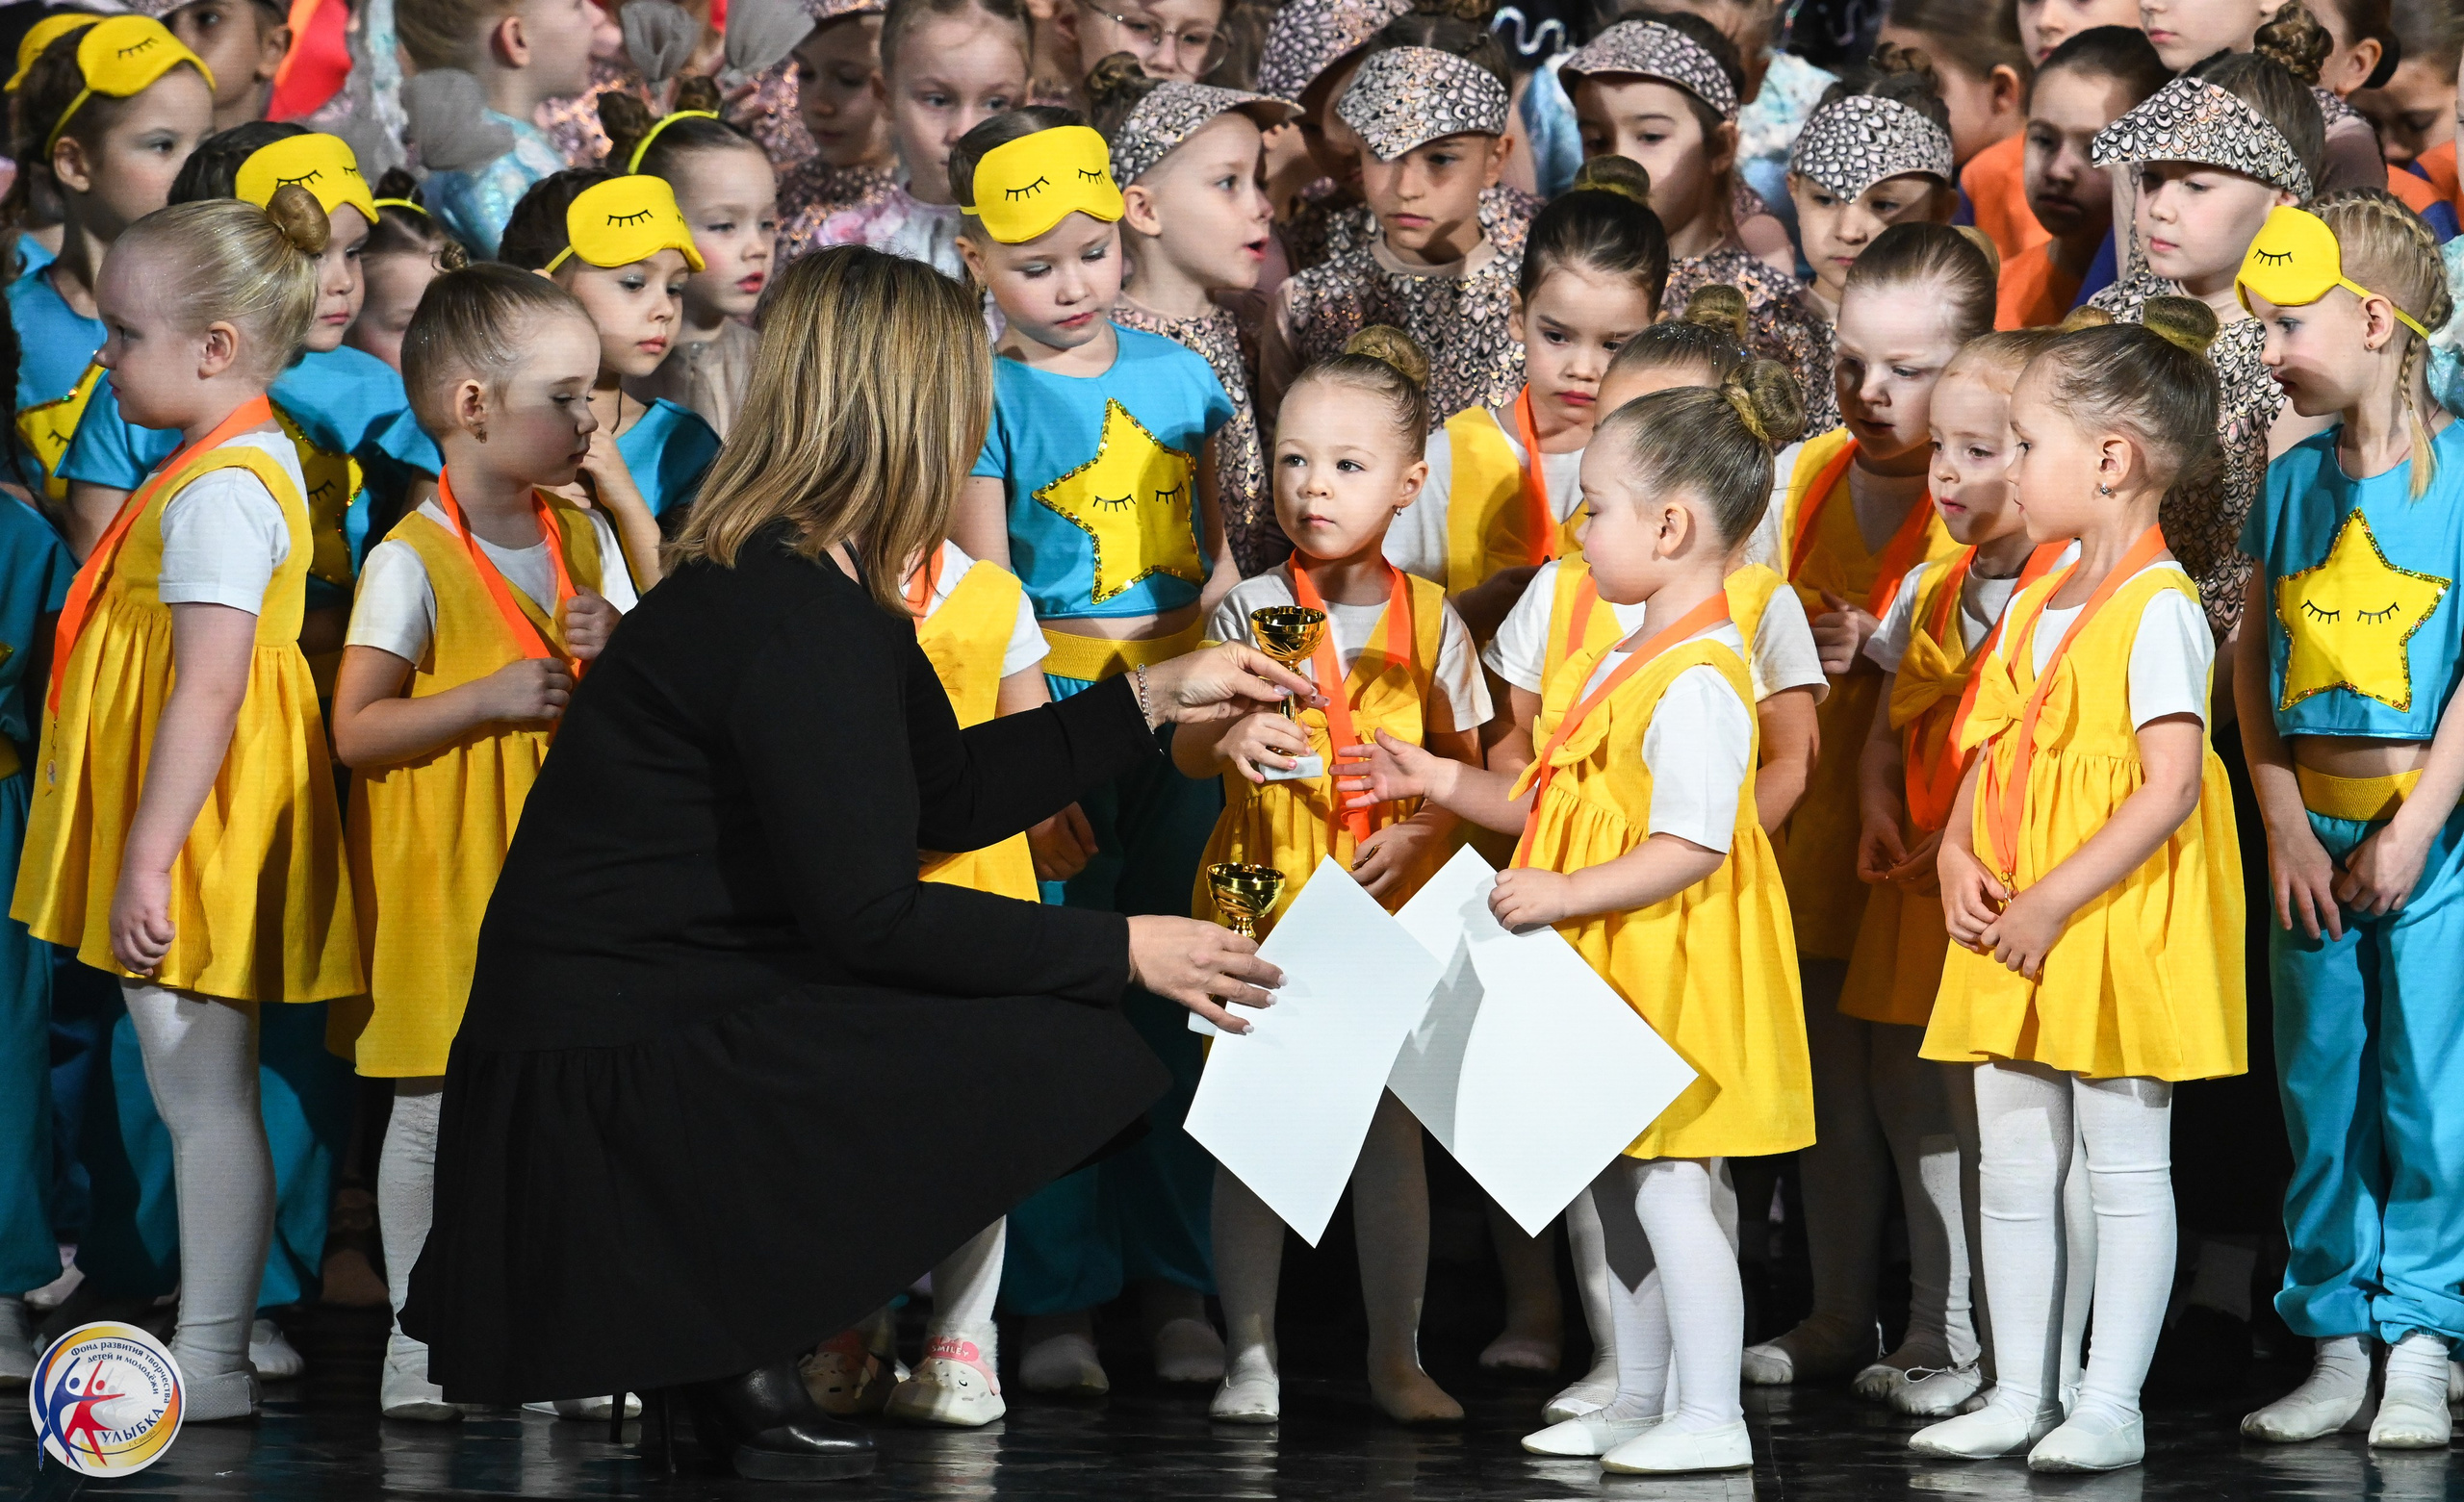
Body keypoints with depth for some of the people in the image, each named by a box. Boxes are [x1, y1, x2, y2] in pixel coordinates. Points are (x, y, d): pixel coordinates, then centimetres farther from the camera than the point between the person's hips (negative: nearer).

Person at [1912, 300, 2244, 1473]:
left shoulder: (2159, 609, -15)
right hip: (2014, 933, 9)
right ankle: (2020, 1396, 19)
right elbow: (1990, 749, 17)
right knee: (2012, 1169, 11)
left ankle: (2111, 1406, 5)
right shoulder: (2039, 602, 12)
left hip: (2116, 925, -9)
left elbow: (2171, 788, -21)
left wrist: (2054, 901, -21)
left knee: (2125, 1167, 0)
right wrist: (1956, 856, -1)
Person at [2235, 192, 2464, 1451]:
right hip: (2313, 832, 5)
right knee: (2320, 1092, 7)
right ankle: (2334, 1343, 15)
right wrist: (2286, 827, -1)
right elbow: (2255, 659, 8)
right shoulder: (2294, 482, 7)